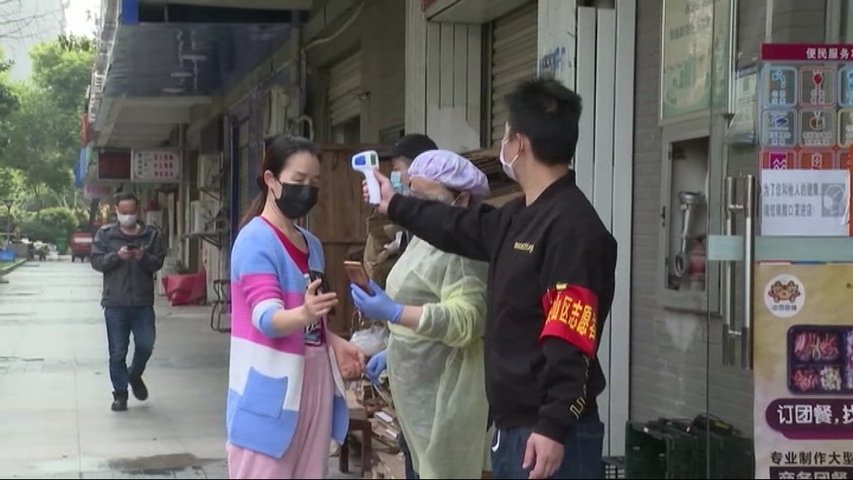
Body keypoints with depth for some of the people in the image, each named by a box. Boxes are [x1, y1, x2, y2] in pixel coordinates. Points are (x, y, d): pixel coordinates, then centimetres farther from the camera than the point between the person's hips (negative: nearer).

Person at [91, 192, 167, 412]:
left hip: (143, 302, 1)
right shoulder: (105, 234, 4)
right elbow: (96, 261, -2)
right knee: (117, 352, 3)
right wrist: (117, 256, -18)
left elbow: (158, 262, 1)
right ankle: (120, 394, 15)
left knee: (146, 345, -1)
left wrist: (144, 258, -19)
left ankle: (135, 376, 29)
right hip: (115, 303, 0)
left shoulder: (152, 234, 4)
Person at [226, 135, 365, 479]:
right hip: (271, 385, -8)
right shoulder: (256, 240, -13)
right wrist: (304, 314, -43)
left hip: (314, 378, 8)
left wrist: (336, 343, 3)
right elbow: (267, 319, -23)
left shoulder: (312, 244, 11)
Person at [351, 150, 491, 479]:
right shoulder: (426, 237, 14)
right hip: (422, 387, 10)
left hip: (446, 392, -10)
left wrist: (392, 312, -30)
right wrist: (392, 352, 23)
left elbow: (465, 321, -28)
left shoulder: (463, 249, -19)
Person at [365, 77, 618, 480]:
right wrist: (395, 205, 46)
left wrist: (554, 428, -27)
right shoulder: (521, 218, 14)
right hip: (512, 427, 10)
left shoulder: (573, 227, -18)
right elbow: (460, 227, 34)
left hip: (549, 434, -10)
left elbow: (570, 344, -24)